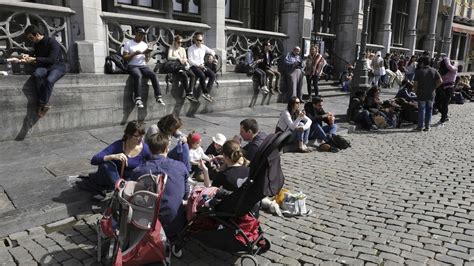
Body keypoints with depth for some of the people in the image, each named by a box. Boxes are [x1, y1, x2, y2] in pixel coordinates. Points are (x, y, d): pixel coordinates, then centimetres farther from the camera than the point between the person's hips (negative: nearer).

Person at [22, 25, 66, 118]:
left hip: (57, 66, -6)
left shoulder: (53, 43, -13)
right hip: (44, 66, 6)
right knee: (36, 74, -31)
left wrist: (35, 59, -20)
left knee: (49, 80, -38)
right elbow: (35, 54, 29)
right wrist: (28, 57, 6)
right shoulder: (37, 44, 11)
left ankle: (42, 103, -22)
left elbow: (52, 60, -21)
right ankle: (45, 104, -29)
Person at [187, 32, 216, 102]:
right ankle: (206, 92, -19)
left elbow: (212, 51, 25)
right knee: (202, 75, -35)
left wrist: (212, 55, 0)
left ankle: (206, 93, -24)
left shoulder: (204, 47, 12)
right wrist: (199, 65, -19)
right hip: (194, 66, -5)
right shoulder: (191, 48, -1)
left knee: (213, 75, -19)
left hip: (202, 65, 5)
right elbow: (190, 60, -9)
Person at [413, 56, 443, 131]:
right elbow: (440, 81, -4)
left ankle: (420, 126, 4)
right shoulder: (434, 71, 2)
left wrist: (416, 91, 2)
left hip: (421, 94, -3)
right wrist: (433, 87, 7)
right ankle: (427, 126, 15)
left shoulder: (419, 71, -9)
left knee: (421, 110, 3)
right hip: (431, 94, 3)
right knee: (429, 110, 11)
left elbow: (415, 83, -13)